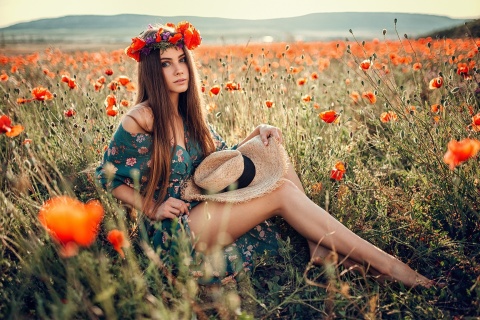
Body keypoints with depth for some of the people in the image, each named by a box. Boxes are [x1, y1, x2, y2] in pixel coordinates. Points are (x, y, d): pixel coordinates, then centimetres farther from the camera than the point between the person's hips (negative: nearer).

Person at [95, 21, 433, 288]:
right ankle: (383, 263, -20)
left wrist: (257, 133, -5)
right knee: (282, 192, -23)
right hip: (175, 230, -7)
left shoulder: (188, 113, 8)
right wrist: (153, 209, -15)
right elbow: (107, 176, -6)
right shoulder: (140, 119, -13)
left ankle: (319, 248, -16)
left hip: (204, 210, 7)